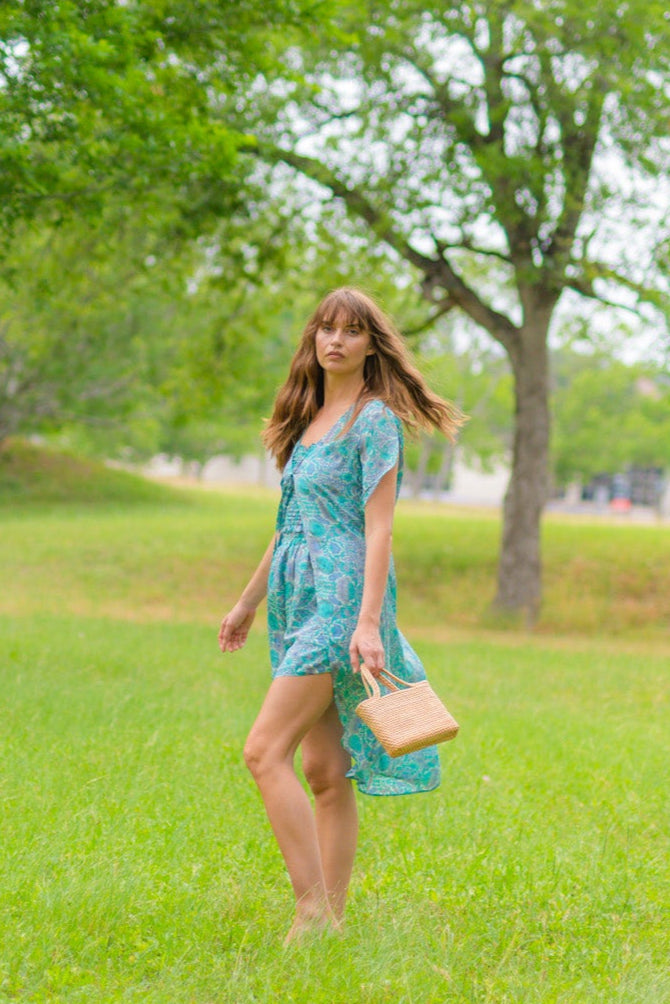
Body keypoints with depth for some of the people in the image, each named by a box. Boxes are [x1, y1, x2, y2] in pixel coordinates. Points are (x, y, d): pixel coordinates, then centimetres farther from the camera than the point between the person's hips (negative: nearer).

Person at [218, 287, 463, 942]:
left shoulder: (375, 419, -7)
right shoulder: (308, 417, 18)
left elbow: (378, 528, -13)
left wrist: (368, 621, -21)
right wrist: (247, 603, 27)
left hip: (342, 597, -8)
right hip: (299, 598, 8)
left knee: (265, 752, -16)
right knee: (325, 772, 7)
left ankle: (314, 911, -14)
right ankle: (330, 920, 10)